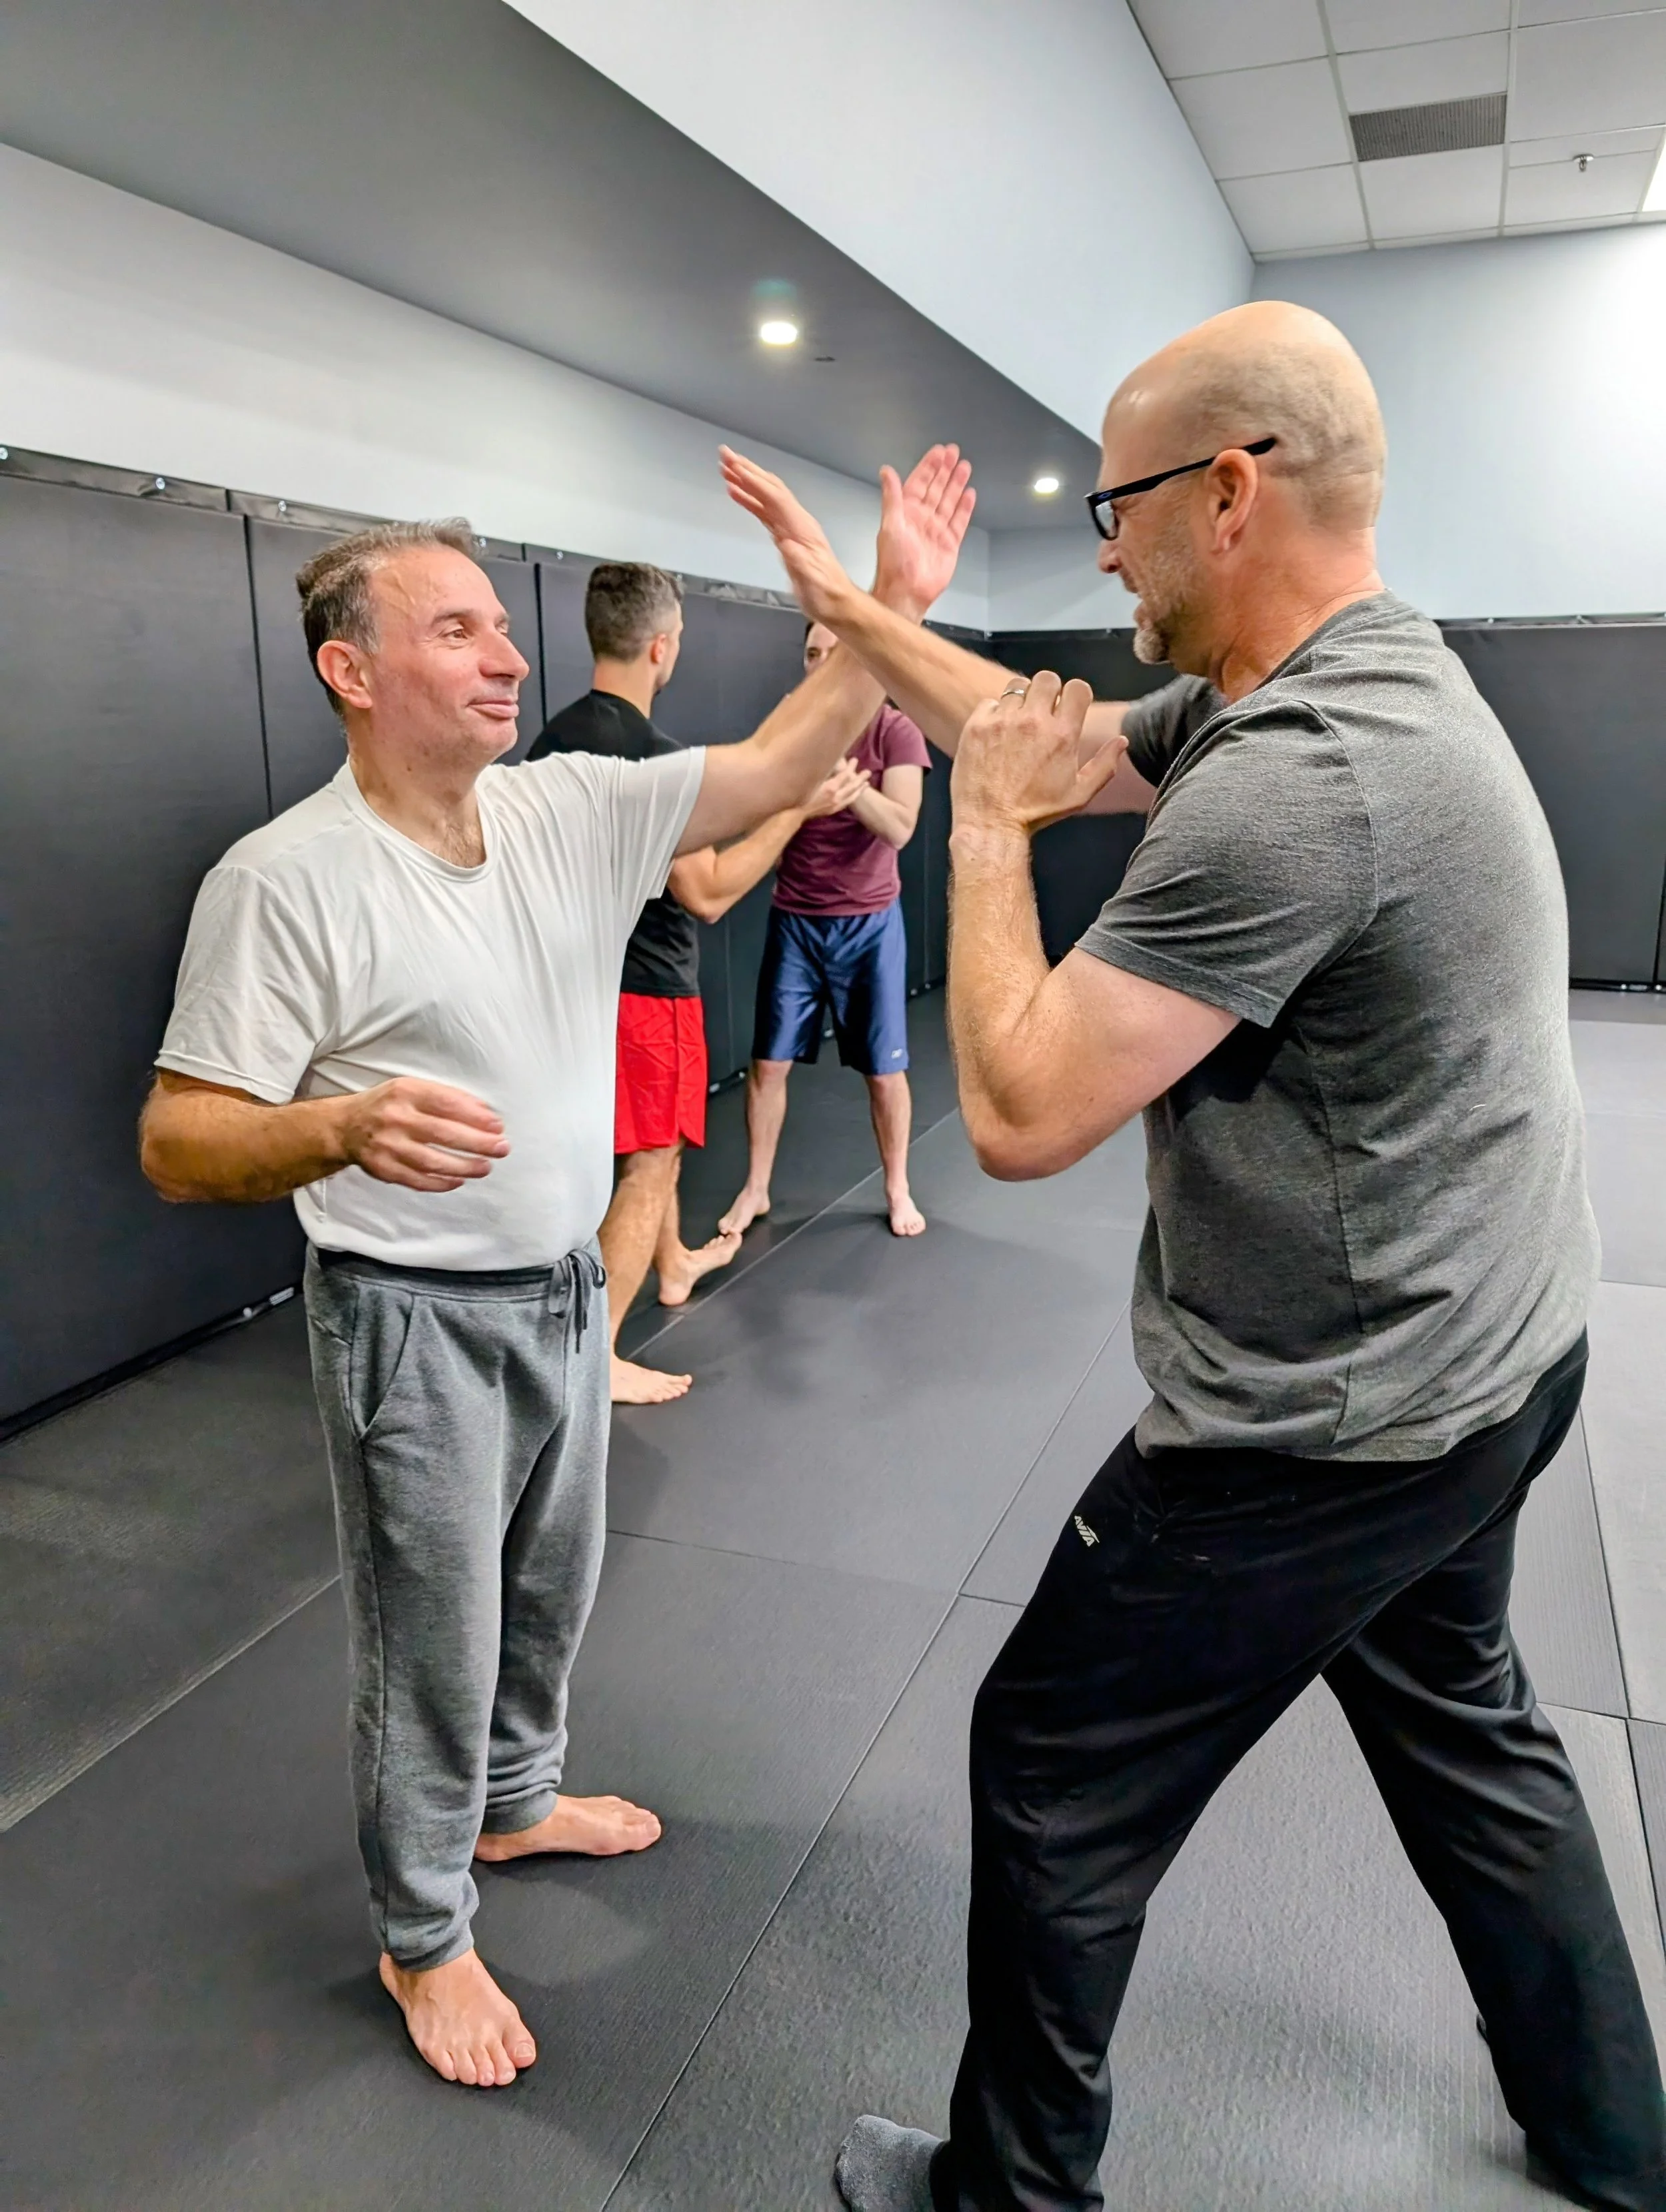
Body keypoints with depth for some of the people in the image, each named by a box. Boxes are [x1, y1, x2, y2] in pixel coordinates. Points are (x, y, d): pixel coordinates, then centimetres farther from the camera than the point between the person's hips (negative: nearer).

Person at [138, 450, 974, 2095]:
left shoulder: (570, 807, -2)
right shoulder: (284, 880, -19)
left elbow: (774, 771, -1)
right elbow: (177, 1142, -19)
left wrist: (895, 604, -9)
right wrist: (343, 1128, -39)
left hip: (564, 1290, 7)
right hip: (416, 1322, -6)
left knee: (550, 1592, 25)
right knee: (434, 1644, 10)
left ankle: (515, 1800, 52)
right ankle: (421, 1940, 35)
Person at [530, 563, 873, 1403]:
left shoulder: (553, 738, 2)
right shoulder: (654, 758, -23)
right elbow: (708, 895, -21)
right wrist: (798, 807, -16)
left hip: (588, 972, 9)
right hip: (648, 985, -9)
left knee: (657, 1140, 26)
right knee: (649, 1164, 1)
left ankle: (675, 1264, 46)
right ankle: (598, 1357, 5)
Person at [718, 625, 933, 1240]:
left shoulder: (895, 731, -6)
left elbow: (899, 828, -16)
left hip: (868, 924, -2)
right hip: (794, 922, 2)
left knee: (884, 1069, 5)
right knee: (768, 1063, 4)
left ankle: (897, 1190, 24)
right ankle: (755, 1190, 19)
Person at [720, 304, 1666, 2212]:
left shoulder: (1287, 785, -28)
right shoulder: (1372, 679, 4)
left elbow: (1019, 1112, -25)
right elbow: (1055, 736, 15)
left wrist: (987, 833, -12)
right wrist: (844, 605, 17)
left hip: (1330, 1432, -10)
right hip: (1488, 1361, 10)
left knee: (1056, 1775, 8)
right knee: (1463, 1731, 28)